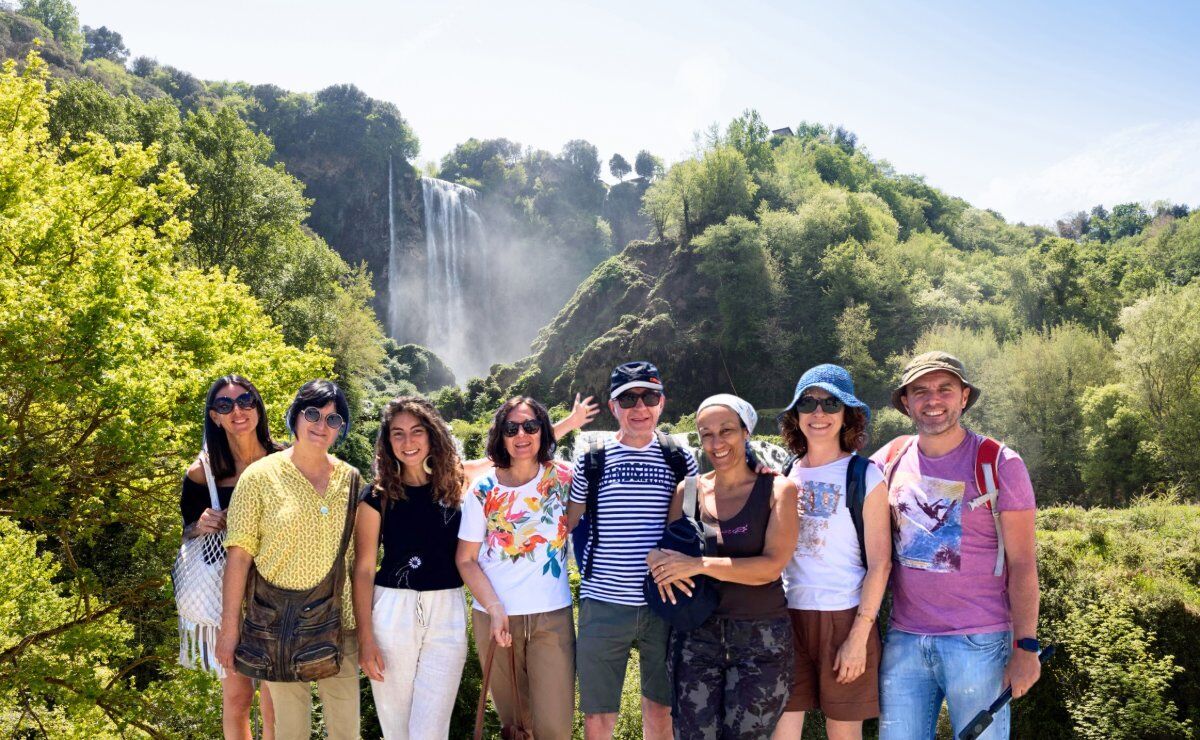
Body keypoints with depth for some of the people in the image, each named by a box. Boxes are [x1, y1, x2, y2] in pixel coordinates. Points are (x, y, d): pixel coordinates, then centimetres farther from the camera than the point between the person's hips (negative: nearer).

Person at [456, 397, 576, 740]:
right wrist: (494, 608, -13)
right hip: (496, 616, 0)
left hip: (553, 616, 0)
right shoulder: (483, 489, -3)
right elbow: (466, 559, -1)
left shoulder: (563, 478, -2)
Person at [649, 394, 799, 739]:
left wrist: (699, 564, -20)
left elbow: (771, 565, -15)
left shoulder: (777, 489, -4)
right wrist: (658, 559, -11)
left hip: (761, 639, -2)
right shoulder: (689, 490, 6)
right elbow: (667, 547, 14)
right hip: (697, 635, 3)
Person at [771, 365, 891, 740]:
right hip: (788, 616, 4)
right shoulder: (784, 474, 7)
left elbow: (880, 563, -8)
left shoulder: (865, 476, -5)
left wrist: (859, 637, -12)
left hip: (844, 619, -3)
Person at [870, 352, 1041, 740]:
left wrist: (1026, 647, -10)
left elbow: (1022, 563, -5)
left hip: (979, 644, -3)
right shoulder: (890, 460, 5)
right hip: (904, 640, 3)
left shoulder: (999, 464, -4)